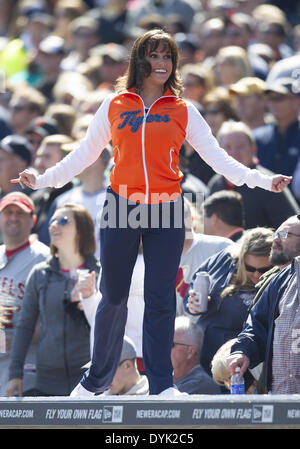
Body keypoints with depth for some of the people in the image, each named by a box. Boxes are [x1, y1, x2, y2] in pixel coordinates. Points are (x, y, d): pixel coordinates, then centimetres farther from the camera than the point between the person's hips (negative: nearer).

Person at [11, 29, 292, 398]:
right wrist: (42, 179, 6)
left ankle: (161, 385, 1)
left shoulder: (183, 111, 7)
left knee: (160, 300, -3)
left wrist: (261, 180, -6)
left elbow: (216, 156, 4)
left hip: (166, 213, 0)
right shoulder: (115, 105, 7)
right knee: (113, 297, 6)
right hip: (121, 208, 0)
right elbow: (85, 154, 12)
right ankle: (96, 380, 18)